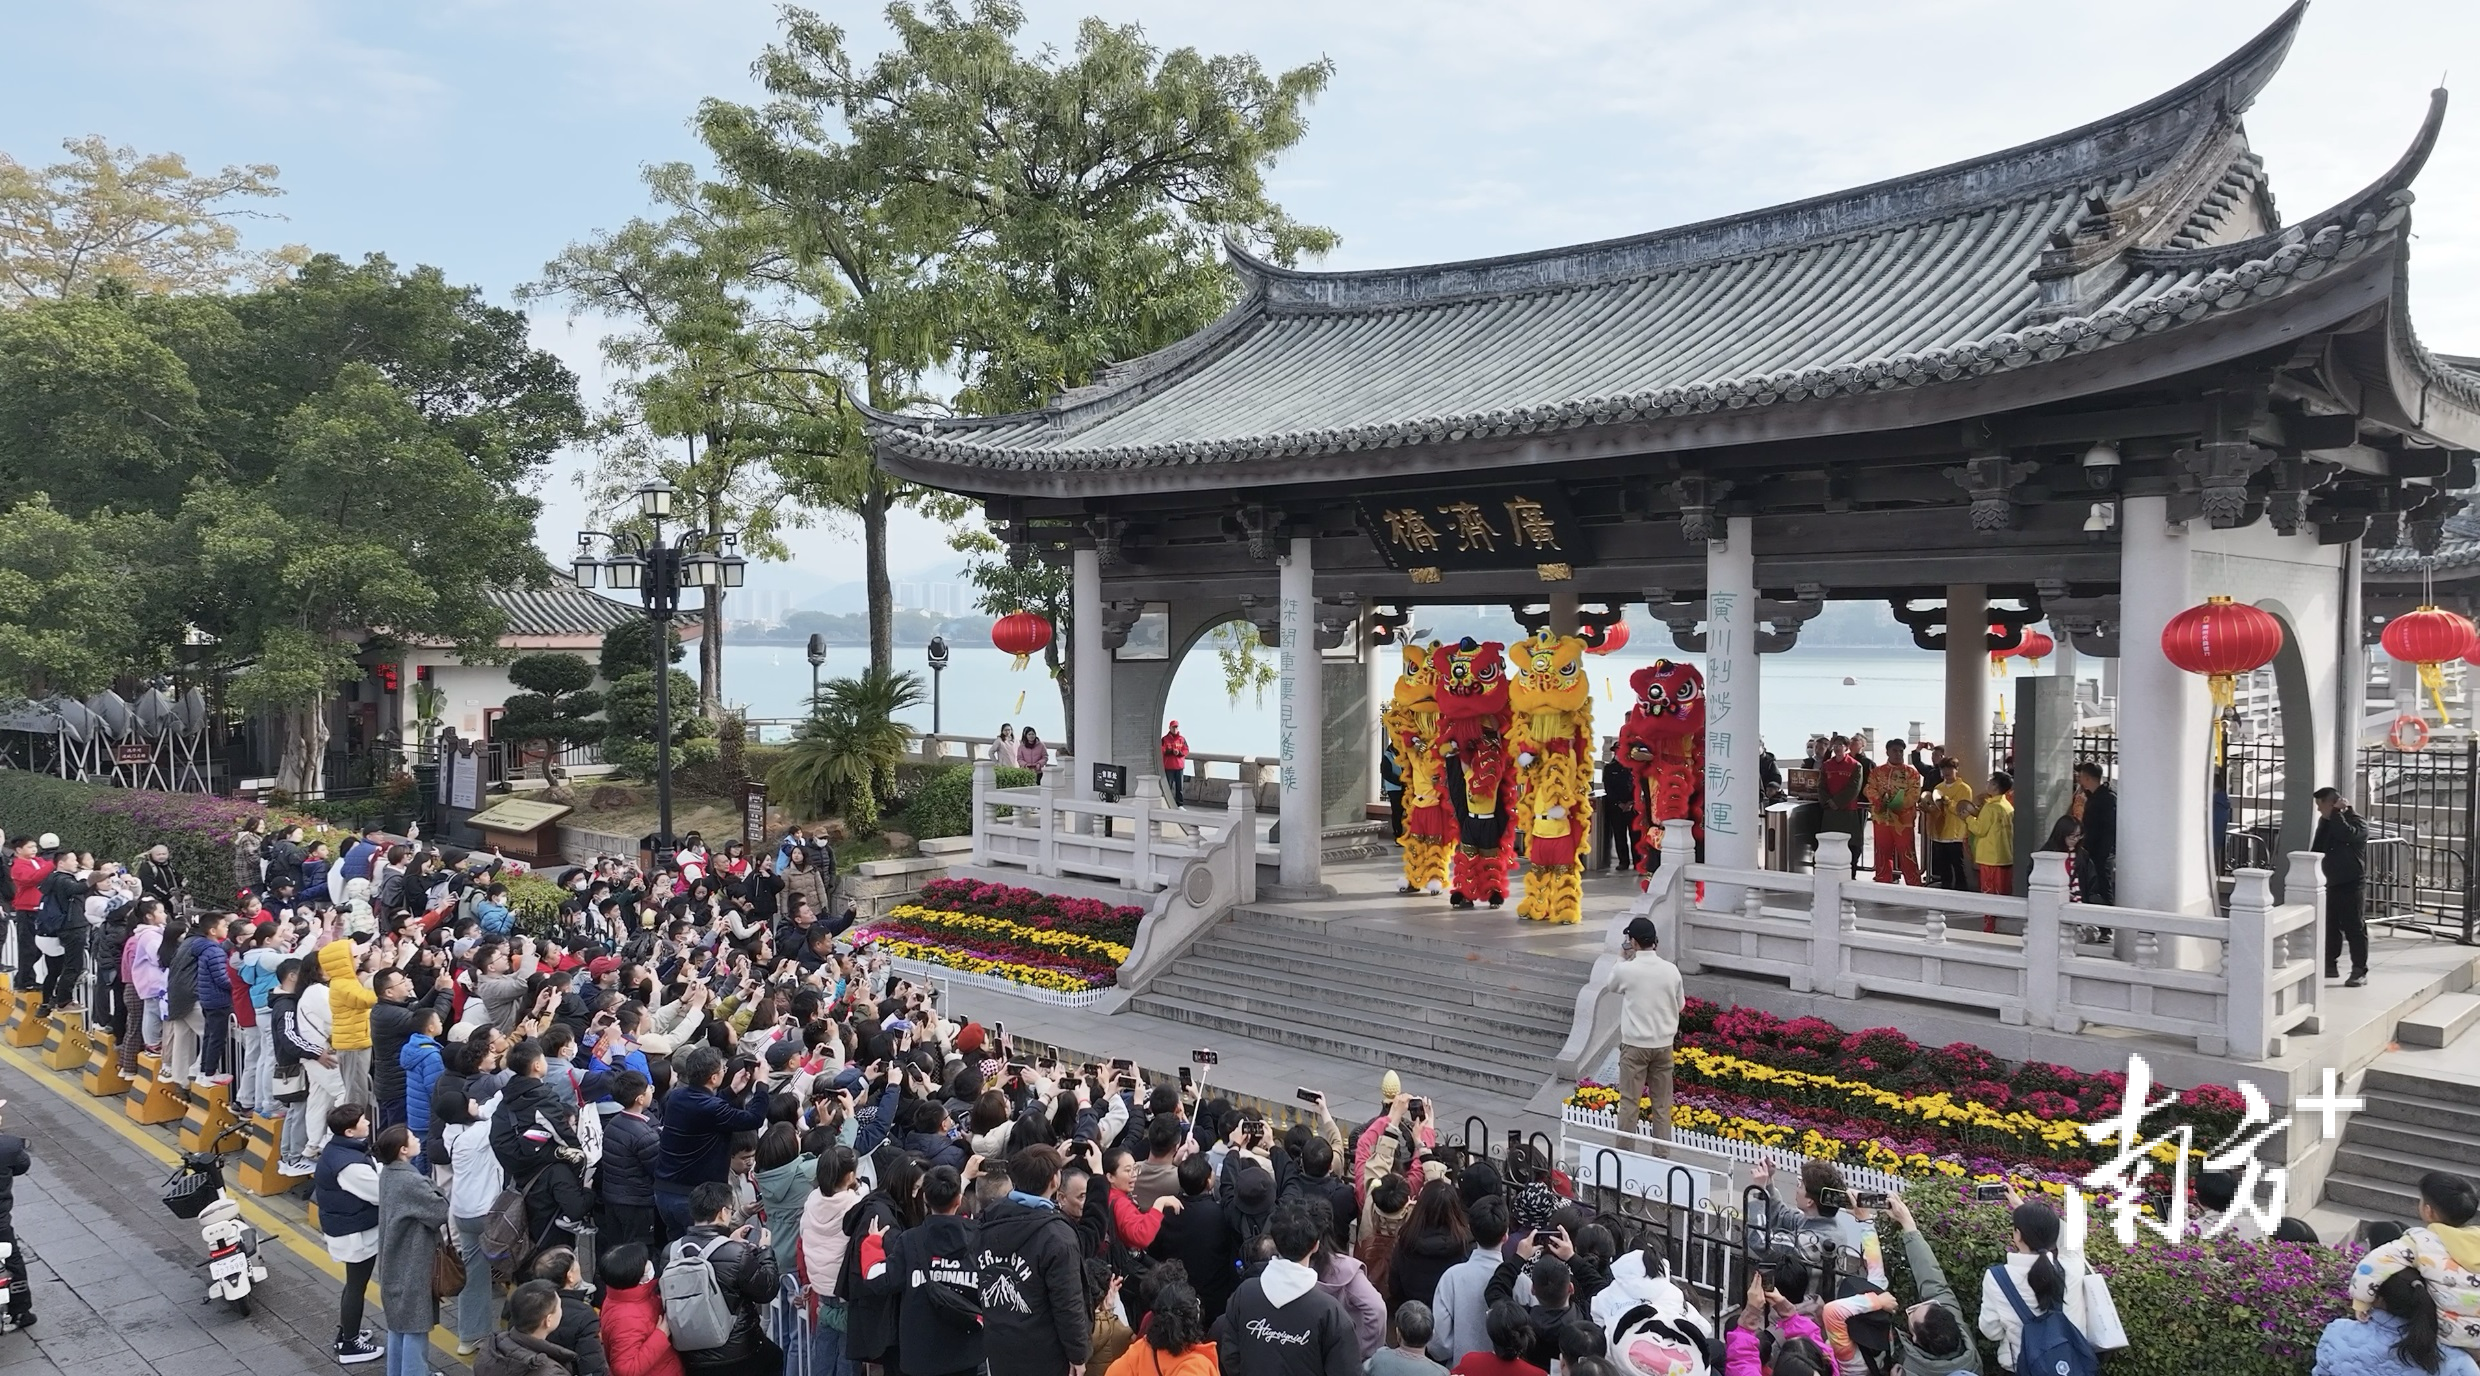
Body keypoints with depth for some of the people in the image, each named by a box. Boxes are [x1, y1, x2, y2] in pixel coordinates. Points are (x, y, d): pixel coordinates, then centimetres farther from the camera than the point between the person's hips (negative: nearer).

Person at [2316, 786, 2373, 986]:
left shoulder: (2357, 822, -11)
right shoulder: (2325, 822, 12)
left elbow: (2346, 834, -33)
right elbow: (2317, 848, 18)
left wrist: (2337, 812, -23)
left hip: (2351, 883, -8)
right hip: (2332, 882, 8)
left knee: (2354, 926, -6)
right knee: (2330, 924, 12)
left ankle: (2360, 971, -2)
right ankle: (2331, 964, 21)